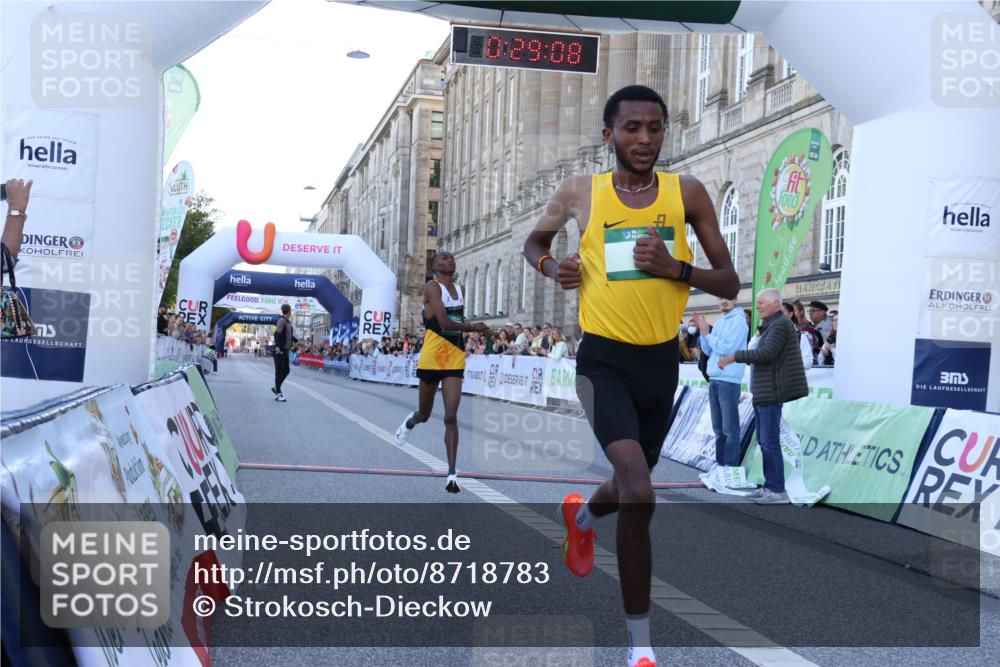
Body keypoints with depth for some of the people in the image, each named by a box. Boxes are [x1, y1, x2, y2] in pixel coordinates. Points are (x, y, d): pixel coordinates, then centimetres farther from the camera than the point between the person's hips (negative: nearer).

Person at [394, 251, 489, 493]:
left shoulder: (460, 290, 12)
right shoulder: (432, 287, -11)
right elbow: (444, 323, -21)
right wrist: (473, 327, -19)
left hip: (455, 358, 4)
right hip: (432, 357, -4)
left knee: (451, 417, -7)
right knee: (424, 414, 14)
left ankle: (452, 473, -11)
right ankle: (410, 421, 52)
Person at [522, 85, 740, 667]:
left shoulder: (687, 193, 0)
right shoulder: (579, 193, -2)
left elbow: (729, 284, 2)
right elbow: (534, 242, 18)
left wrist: (676, 268, -16)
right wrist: (552, 266, -4)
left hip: (662, 359, 3)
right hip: (605, 359, -3)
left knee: (631, 487, 21)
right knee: (640, 496, -20)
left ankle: (583, 515, 59)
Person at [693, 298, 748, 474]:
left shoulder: (738, 321, -7)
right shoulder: (719, 322, 16)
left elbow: (727, 348, -17)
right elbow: (708, 350, 15)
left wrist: (707, 334, -7)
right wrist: (702, 331, 3)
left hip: (729, 381, -8)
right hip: (714, 379, 8)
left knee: (730, 428, -6)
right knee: (718, 428, 13)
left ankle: (731, 466, -3)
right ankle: (720, 463, 19)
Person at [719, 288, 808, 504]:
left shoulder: (780, 324, -11)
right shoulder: (770, 325, 21)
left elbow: (767, 353, -22)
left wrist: (735, 356, -19)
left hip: (771, 393, -10)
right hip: (763, 393, 10)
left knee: (770, 442, -10)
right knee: (764, 441, 12)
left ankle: (778, 491, -8)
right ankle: (769, 486, 17)